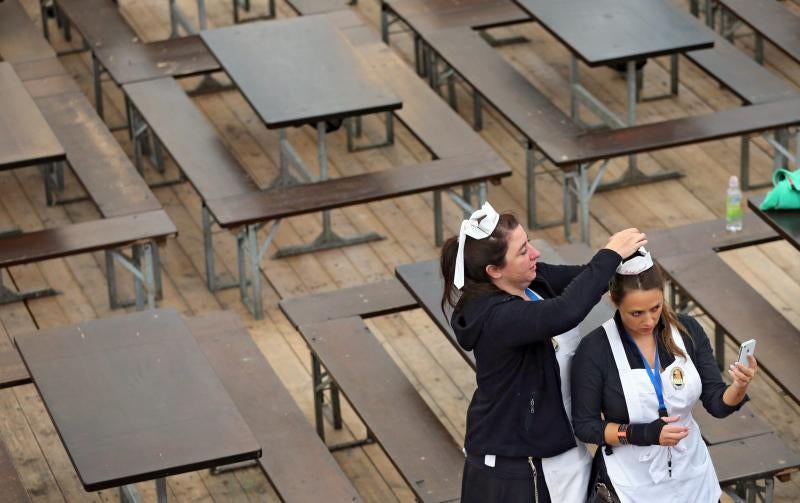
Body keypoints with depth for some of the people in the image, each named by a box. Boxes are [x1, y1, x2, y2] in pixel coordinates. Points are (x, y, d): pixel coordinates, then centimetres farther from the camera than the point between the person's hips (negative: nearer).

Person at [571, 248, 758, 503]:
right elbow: (584, 426, -11)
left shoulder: (687, 330, -7)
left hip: (691, 475, 4)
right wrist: (643, 434, -24)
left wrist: (740, 387, -25)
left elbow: (717, 403, -4)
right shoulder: (594, 349, -16)